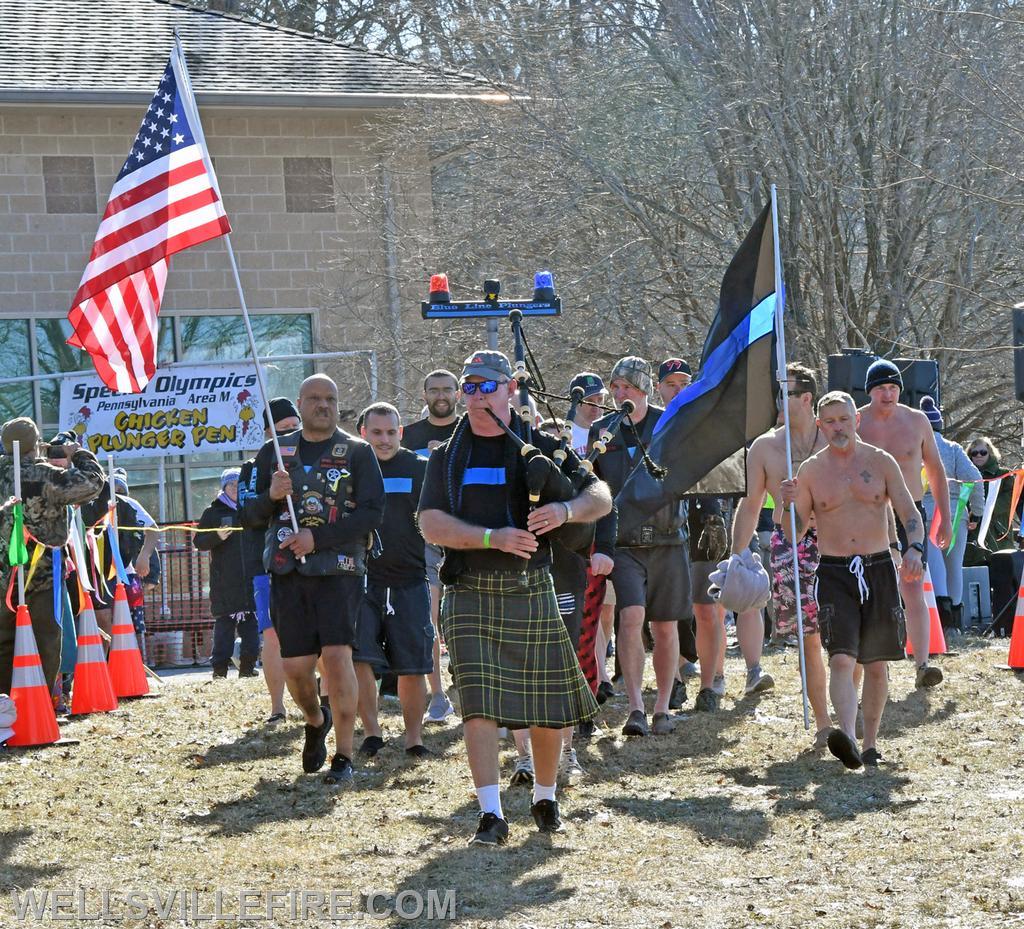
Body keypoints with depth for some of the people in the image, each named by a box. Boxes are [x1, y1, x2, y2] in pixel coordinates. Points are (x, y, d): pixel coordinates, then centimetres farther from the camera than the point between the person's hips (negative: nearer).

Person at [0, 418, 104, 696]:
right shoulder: (45, 475, -14)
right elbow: (92, 482, -12)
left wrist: (58, 465, 15)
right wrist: (78, 455, 4)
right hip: (43, 574, -6)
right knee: (45, 640, 0)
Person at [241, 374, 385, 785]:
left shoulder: (357, 452, 5)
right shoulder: (275, 453, 14)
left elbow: (372, 514, -6)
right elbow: (249, 516, 12)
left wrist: (317, 537, -15)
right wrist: (270, 497, -11)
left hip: (338, 570, -3)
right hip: (286, 571, 3)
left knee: (337, 654, -16)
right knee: (295, 665, 0)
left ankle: (343, 755, -8)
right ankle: (316, 721, 33)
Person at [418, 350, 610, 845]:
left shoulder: (541, 447, 8)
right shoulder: (447, 457, 10)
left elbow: (601, 497, 4)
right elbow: (431, 524, -2)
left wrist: (565, 510, -18)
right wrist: (493, 537, -16)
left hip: (531, 592, 0)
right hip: (469, 595, 0)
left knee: (547, 702, 5)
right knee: (479, 702, -10)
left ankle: (545, 799, 26)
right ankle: (491, 814, -9)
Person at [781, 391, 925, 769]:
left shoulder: (880, 462, 4)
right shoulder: (810, 471, 4)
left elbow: (910, 514, 2)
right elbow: (794, 535, 6)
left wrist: (914, 548, -17)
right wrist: (789, 505, -14)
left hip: (879, 568, 1)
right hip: (834, 572, -1)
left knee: (876, 664, 8)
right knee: (841, 659, -18)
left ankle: (870, 744, 20)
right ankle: (847, 738, -34)